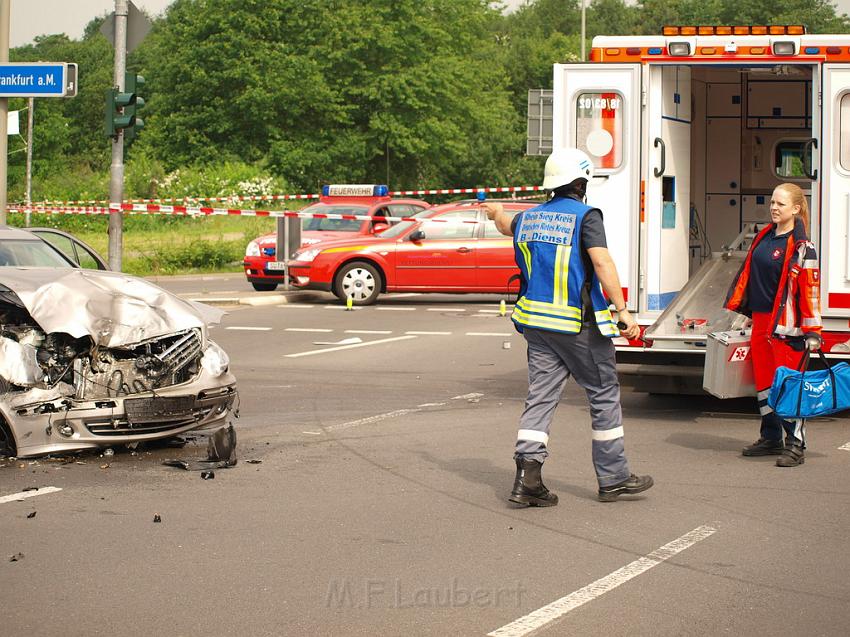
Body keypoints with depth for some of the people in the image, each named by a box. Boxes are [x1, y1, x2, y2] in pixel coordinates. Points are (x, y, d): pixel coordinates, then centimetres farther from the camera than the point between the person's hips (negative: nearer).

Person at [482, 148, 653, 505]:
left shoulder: (529, 218, 10)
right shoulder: (585, 216, -10)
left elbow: (507, 226, 34)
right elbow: (602, 262, -20)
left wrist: (496, 213, 58)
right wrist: (622, 310, -21)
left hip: (537, 323, 6)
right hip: (579, 325, -6)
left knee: (540, 396, 6)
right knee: (604, 395, 6)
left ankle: (527, 478, -5)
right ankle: (613, 478, 12)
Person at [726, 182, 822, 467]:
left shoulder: (800, 246, -12)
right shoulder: (764, 237, 12)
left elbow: (810, 288, -15)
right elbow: (747, 274, 19)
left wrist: (812, 331, -18)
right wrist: (735, 306, 20)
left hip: (786, 325, -8)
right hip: (760, 321, 8)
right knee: (763, 380, 12)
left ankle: (795, 445, -1)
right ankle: (770, 439, 23)